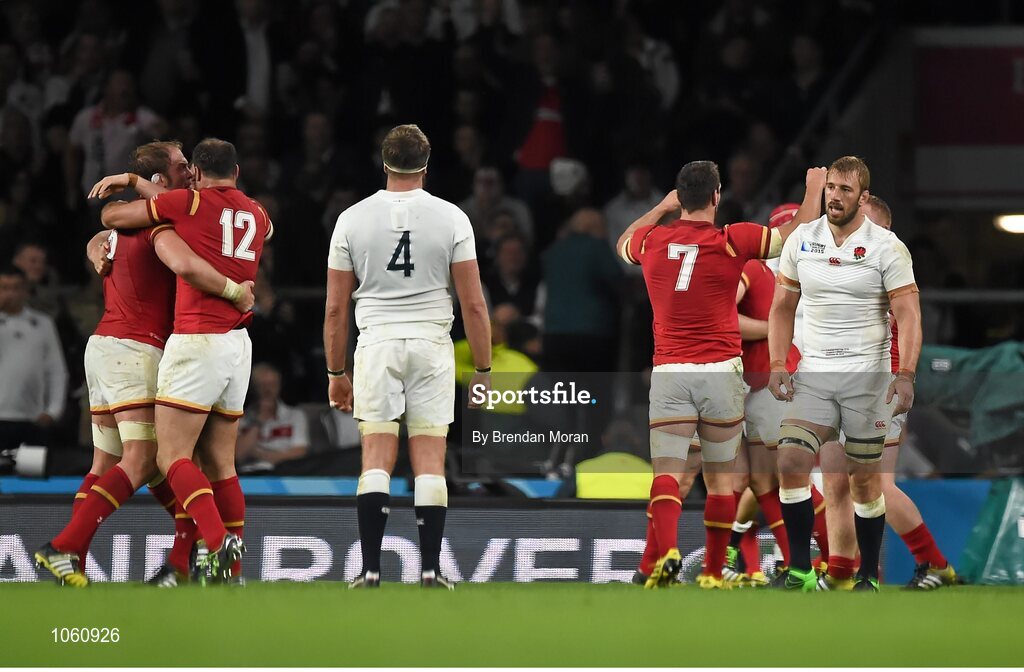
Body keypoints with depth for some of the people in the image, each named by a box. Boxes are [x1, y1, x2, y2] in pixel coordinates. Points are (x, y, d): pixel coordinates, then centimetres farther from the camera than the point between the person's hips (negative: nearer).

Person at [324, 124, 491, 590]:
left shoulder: (353, 219, 2)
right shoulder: (451, 218, -1)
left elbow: (335, 309, 5)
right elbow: (473, 303, -2)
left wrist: (336, 372, 14)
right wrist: (482, 370, 6)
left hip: (376, 343, 1)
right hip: (432, 343, 0)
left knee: (376, 460, 2)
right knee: (429, 461, 3)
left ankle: (370, 571, -6)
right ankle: (430, 571, 0)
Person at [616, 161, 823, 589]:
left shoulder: (652, 241, 4)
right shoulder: (732, 242, -5)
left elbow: (622, 244, 29)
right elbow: (799, 233, 3)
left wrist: (662, 207, 37)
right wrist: (814, 188, 19)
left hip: (668, 373, 1)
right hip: (720, 371, -1)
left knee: (667, 471, -4)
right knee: (720, 478, 9)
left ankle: (666, 550, -29)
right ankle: (713, 573, 12)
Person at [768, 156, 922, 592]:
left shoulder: (887, 248, -6)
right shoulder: (801, 241, 5)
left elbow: (908, 316, -9)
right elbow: (782, 307, 14)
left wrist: (905, 375, -21)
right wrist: (777, 364, 2)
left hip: (867, 375, -3)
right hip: (813, 373, 3)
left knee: (864, 478, 2)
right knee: (791, 462, -12)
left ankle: (869, 577, 16)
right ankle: (800, 572, -5)